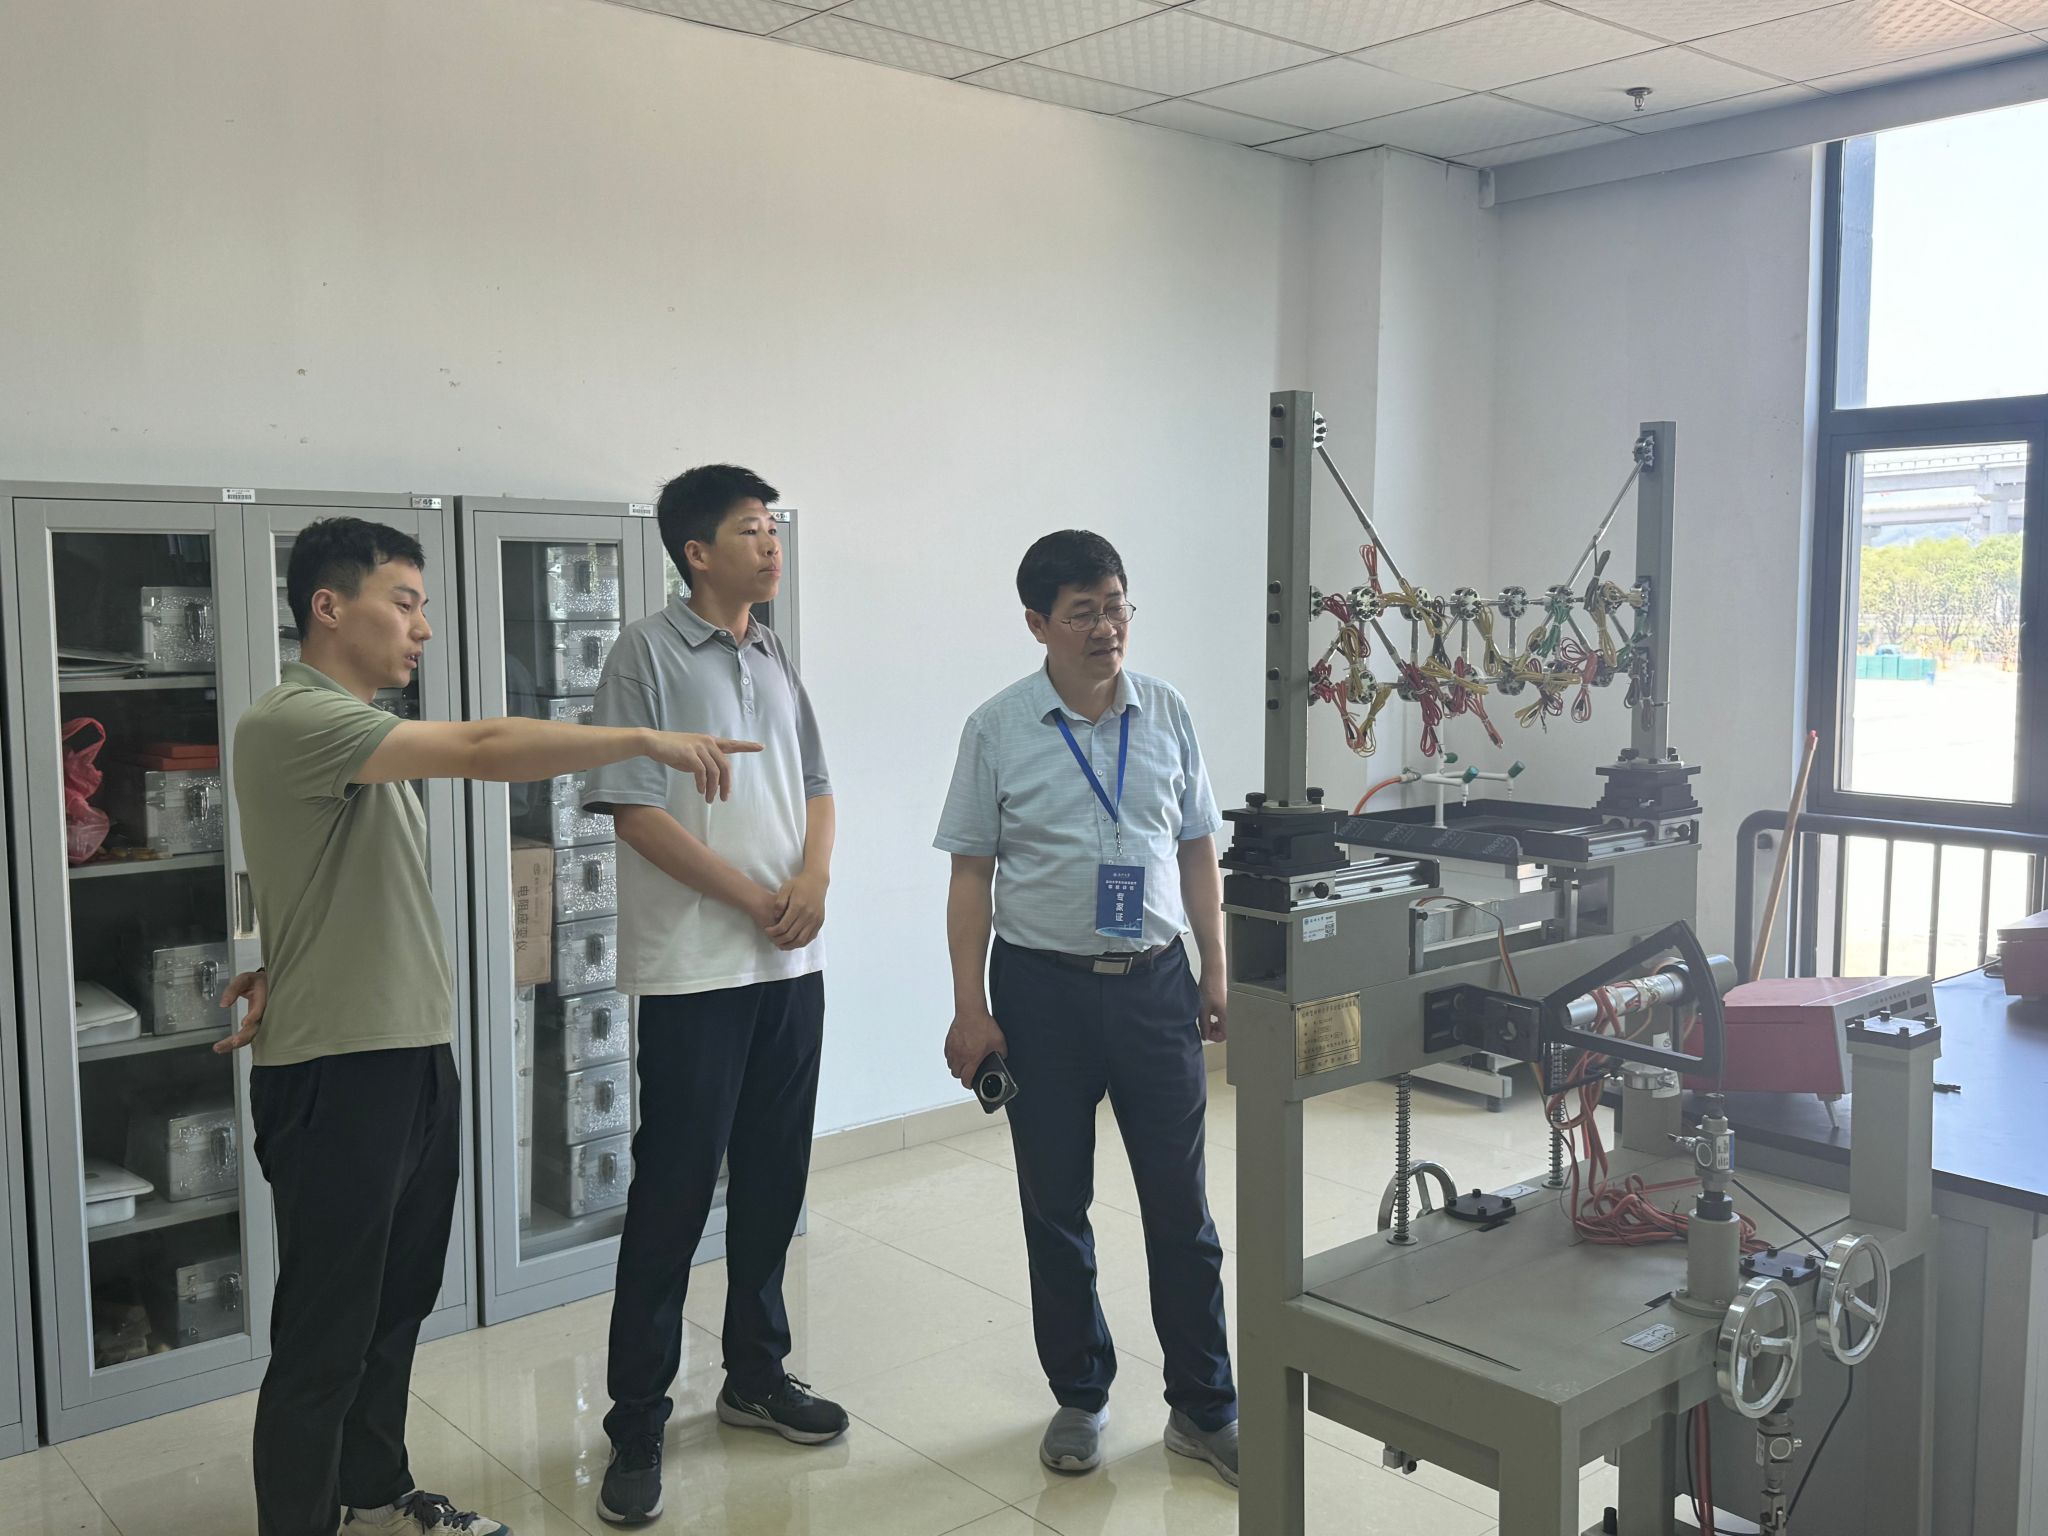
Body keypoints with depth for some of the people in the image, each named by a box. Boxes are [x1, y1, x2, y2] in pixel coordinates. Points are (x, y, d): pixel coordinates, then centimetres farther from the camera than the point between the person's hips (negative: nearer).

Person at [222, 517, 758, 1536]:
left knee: (398, 1305, 19)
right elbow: (483, 750, -28)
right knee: (325, 1335, 1)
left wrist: (283, 971, 4)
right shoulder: (292, 720, -16)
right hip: (336, 1072, -9)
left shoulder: (362, 733, 16)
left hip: (413, 1056, 9)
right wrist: (648, 742, -23)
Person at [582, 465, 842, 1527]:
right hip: (695, 968, -6)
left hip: (791, 962, 6)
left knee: (773, 1180, 14)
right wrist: (754, 900, -13)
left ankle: (756, 1377, 31)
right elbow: (635, 809, -12)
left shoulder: (775, 659, 13)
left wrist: (813, 879, -4)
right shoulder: (648, 653, -7)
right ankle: (636, 1428, 13)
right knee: (673, 1192, 0)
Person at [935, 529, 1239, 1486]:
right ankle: (1079, 1397, 29)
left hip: (1155, 983, 2)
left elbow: (1198, 856, 8)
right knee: (1055, 1207, 10)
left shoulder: (1166, 715, 2)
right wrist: (970, 1008, -7)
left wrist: (1217, 976, 5)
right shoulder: (997, 729, -5)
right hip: (1043, 986, -1)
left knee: (1181, 1207, 6)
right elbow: (972, 874, -3)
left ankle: (1204, 1408, 22)